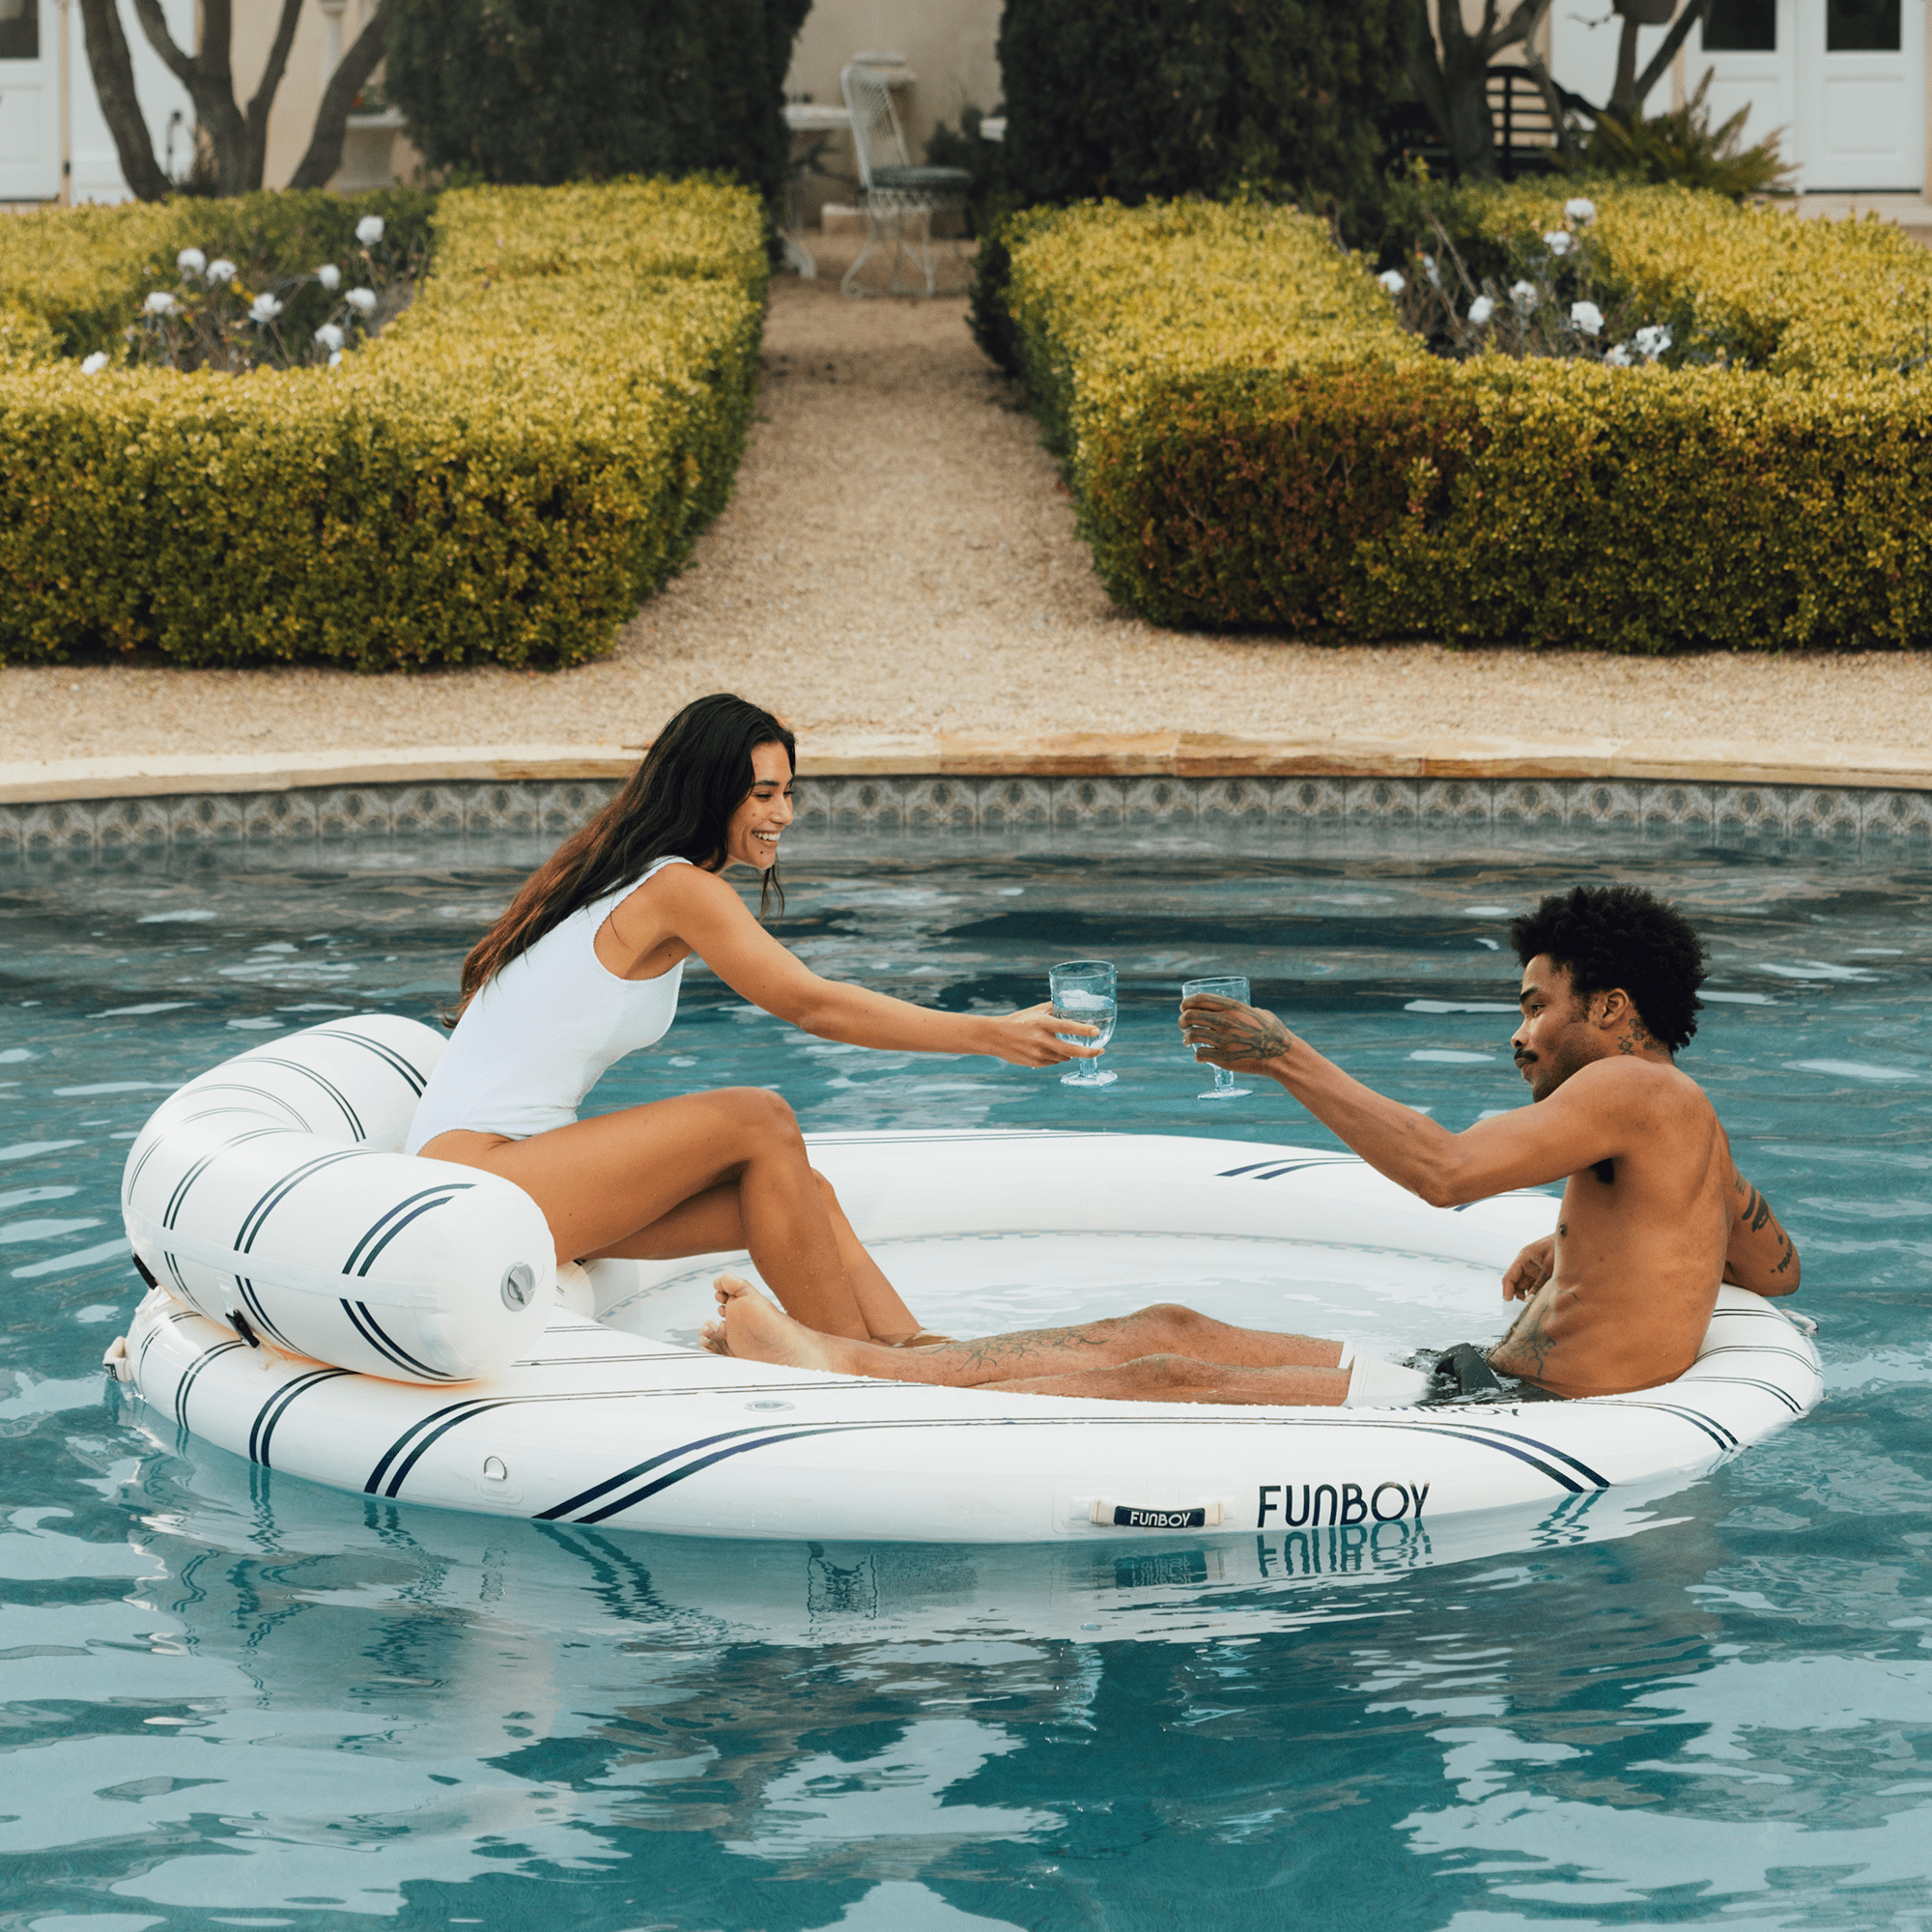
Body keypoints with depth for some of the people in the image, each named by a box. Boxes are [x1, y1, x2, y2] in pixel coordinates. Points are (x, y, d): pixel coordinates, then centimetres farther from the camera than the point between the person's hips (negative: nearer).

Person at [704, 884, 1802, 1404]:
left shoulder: (1637, 1089, -11)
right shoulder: (1682, 1135, 20)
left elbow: (1445, 1171, -23)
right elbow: (1779, 1270, 37)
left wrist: (1288, 1059, -18)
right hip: (1484, 1382, 10)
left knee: (1170, 1382, -16)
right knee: (1174, 1331, 0)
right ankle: (840, 1359, -6)